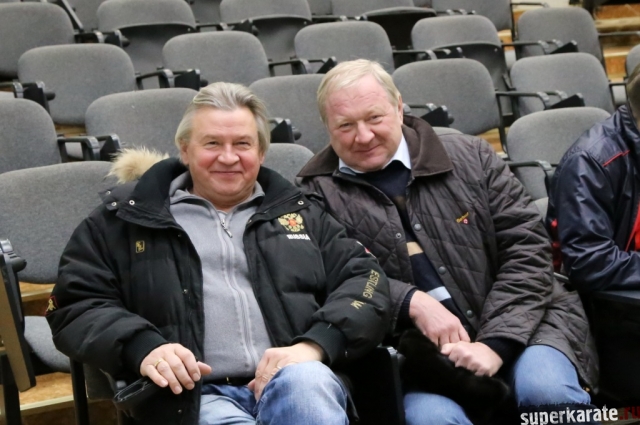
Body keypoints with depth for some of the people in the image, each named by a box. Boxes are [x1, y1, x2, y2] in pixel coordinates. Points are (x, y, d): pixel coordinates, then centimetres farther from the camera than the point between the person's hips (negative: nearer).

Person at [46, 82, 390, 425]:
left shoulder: (298, 211, 21)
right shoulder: (127, 217, 16)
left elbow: (364, 279, 13)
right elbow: (74, 304, 11)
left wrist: (314, 345, -9)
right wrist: (142, 348, -11)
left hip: (301, 383, 2)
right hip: (197, 395, -1)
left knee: (305, 381, -34)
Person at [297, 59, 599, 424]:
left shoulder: (470, 158, 8)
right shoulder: (316, 195, 5)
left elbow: (527, 247, 2)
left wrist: (495, 342, -10)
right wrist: (411, 302, -16)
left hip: (514, 325, 2)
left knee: (547, 391, -28)